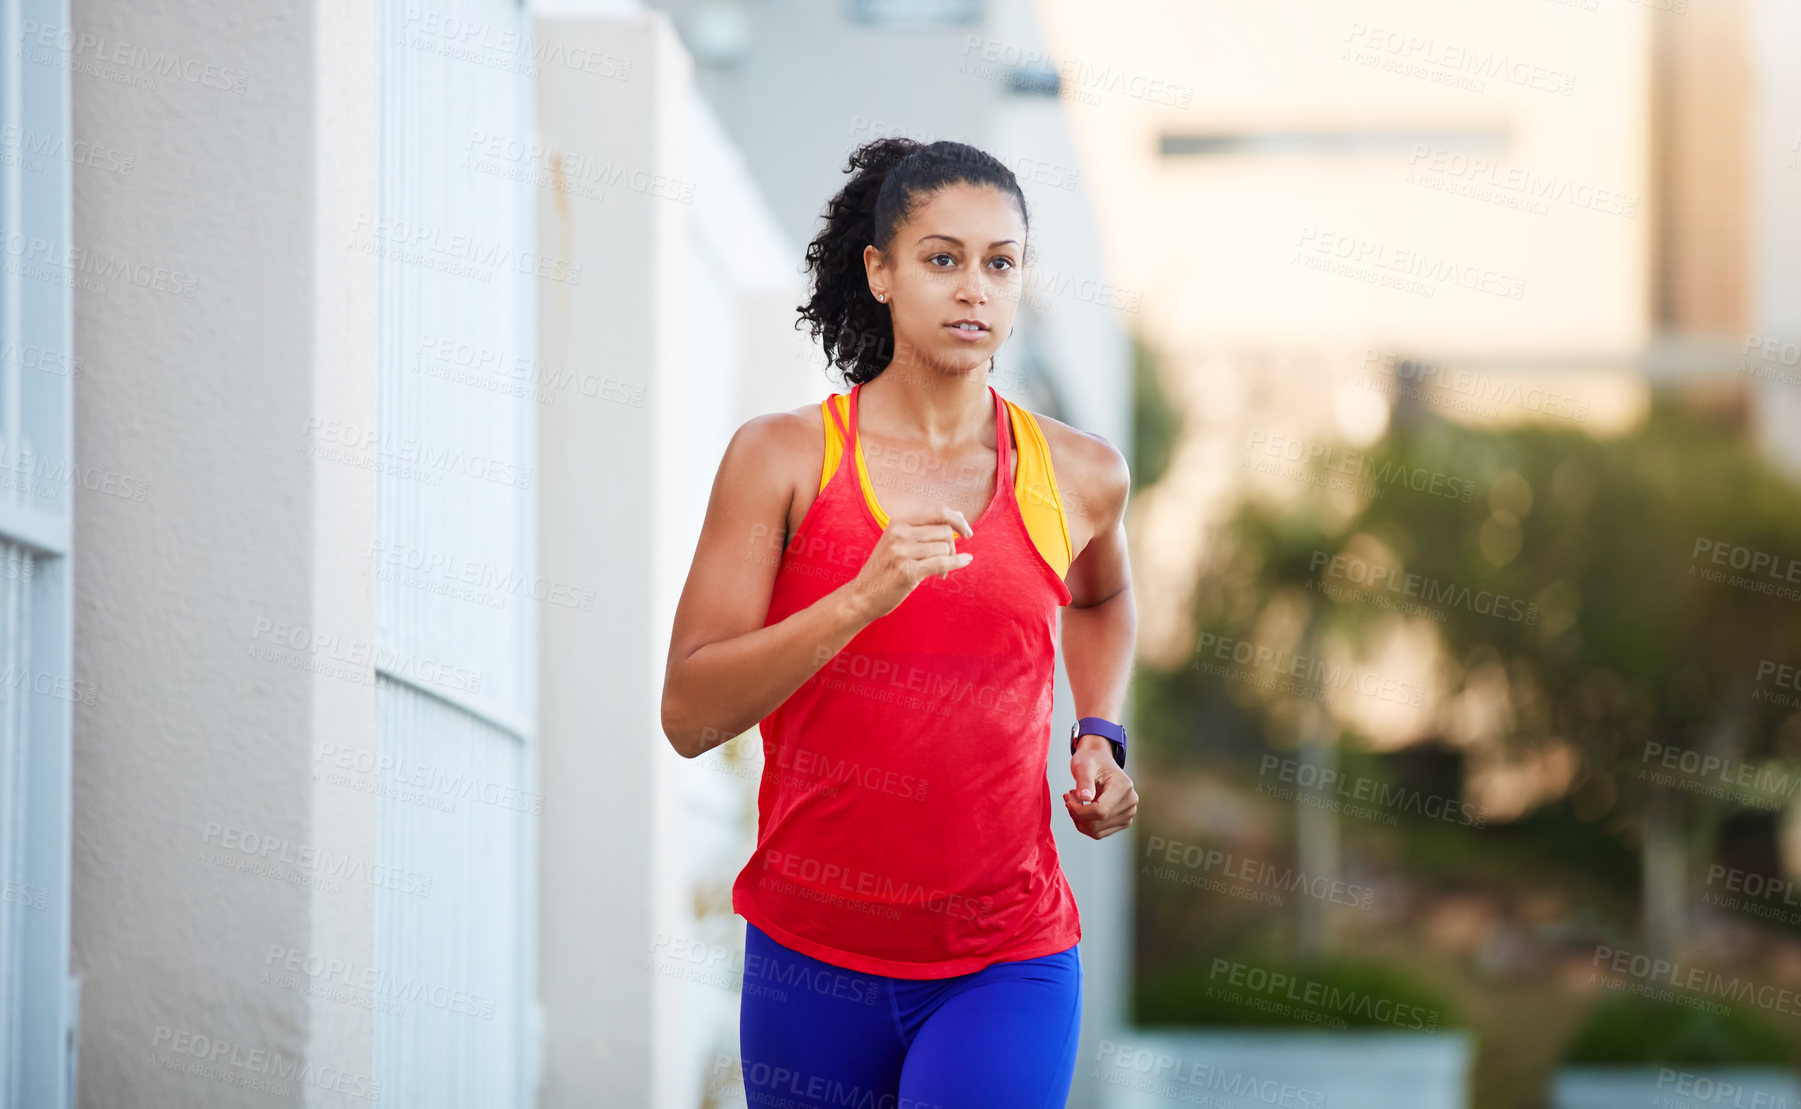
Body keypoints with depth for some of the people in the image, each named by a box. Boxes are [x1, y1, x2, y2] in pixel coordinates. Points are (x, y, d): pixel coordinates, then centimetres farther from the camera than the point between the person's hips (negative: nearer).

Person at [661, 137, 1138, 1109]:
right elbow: (690, 714, -11)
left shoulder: (1077, 476, 3)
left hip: (1005, 965, 0)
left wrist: (1100, 737, 11)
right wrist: (863, 598, -22)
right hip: (812, 956, 0)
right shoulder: (782, 459, -4)